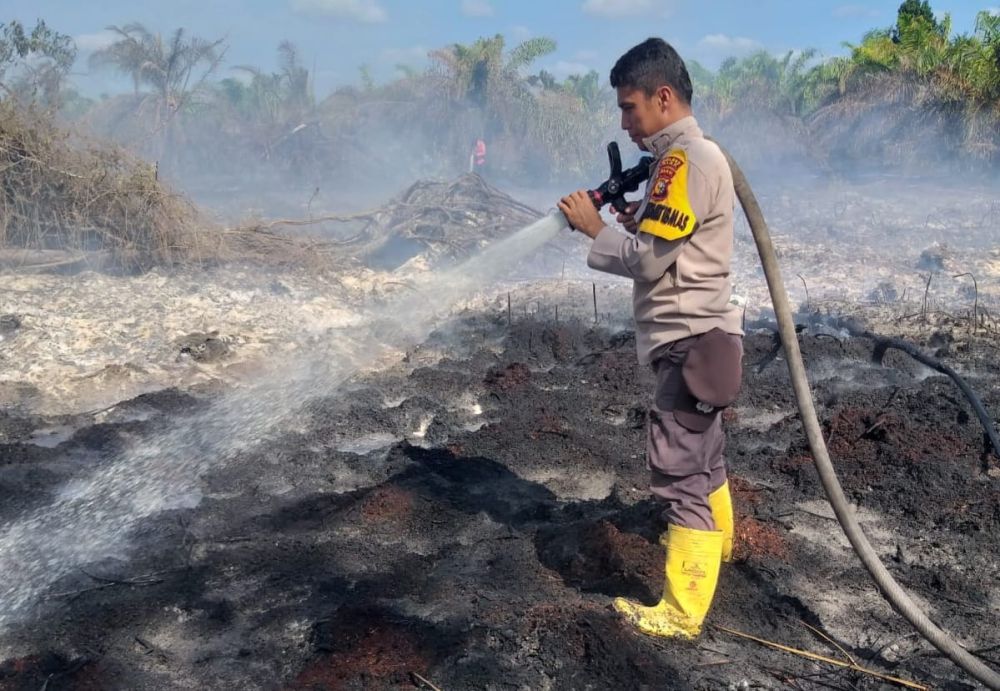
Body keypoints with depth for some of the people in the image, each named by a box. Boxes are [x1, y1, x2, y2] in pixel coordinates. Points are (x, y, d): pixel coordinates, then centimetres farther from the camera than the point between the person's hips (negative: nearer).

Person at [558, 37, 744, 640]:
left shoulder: (685, 160, -18)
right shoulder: (693, 156, 14)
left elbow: (648, 260, -21)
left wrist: (595, 228, -8)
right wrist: (631, 221, 2)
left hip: (691, 343, -10)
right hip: (697, 337, 10)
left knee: (680, 472, -5)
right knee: (701, 454, 27)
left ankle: (682, 613, 3)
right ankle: (716, 540, 49)